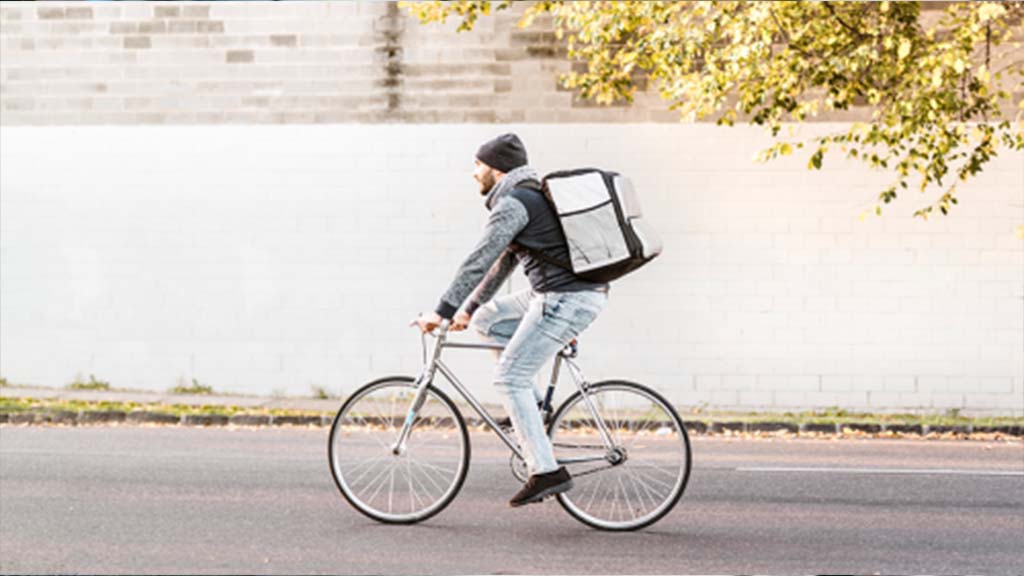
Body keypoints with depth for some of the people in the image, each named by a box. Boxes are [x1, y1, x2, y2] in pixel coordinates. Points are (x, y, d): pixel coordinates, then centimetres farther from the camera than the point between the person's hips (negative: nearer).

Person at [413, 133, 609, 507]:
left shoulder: (513, 203, -10)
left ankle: (546, 472, -10)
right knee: (486, 319, 17)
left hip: (567, 299, -10)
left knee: (510, 377, -7)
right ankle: (528, 405, 13)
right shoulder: (530, 197, 21)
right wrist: (469, 308, 32)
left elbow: (479, 261, -17)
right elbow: (503, 262, 28)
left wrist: (443, 312, -15)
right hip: (559, 294, 10)